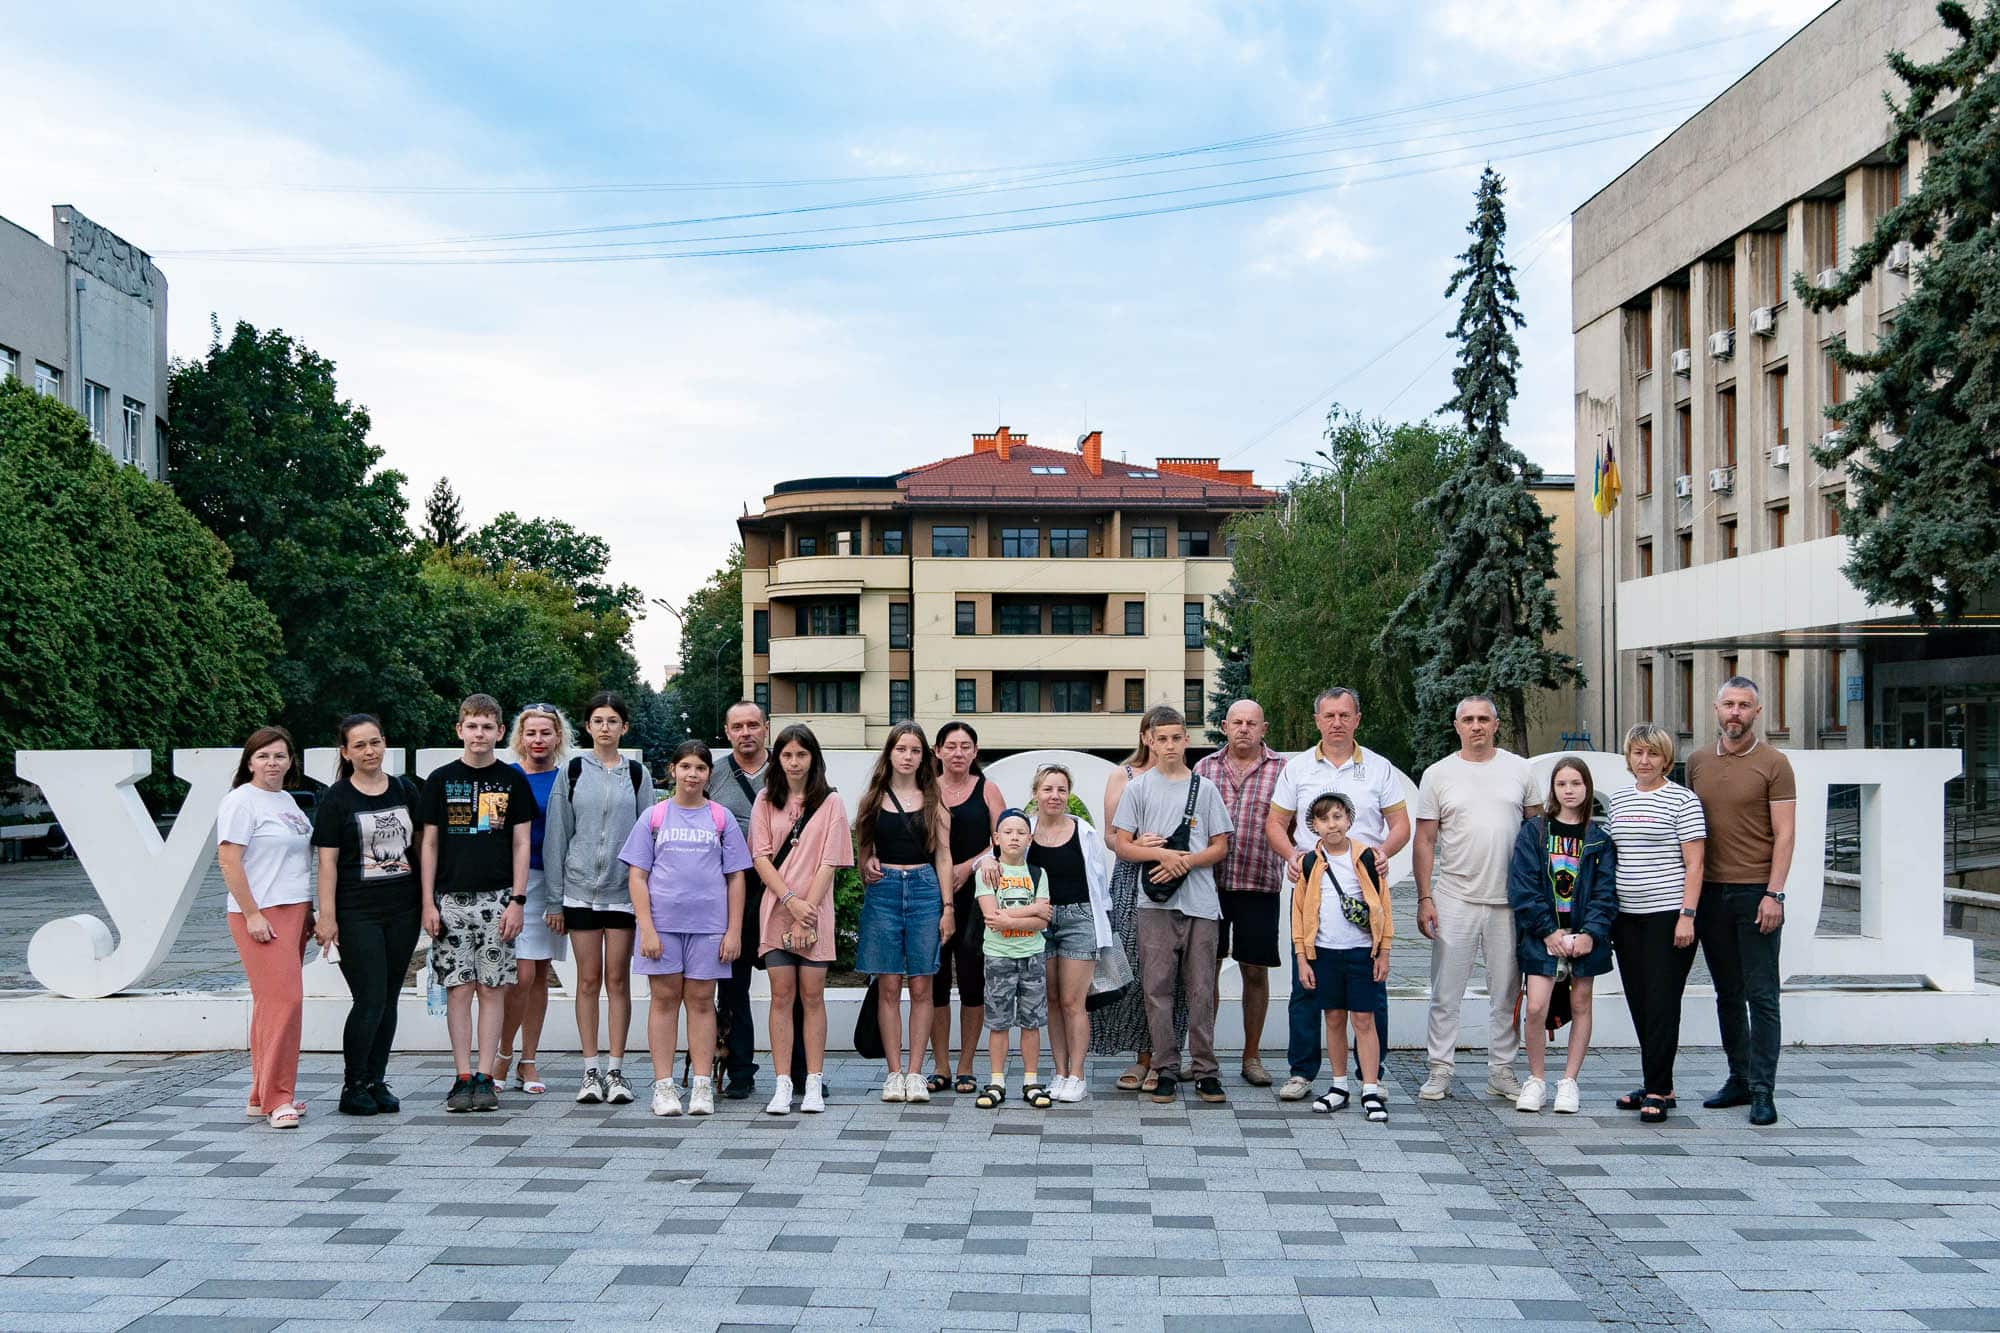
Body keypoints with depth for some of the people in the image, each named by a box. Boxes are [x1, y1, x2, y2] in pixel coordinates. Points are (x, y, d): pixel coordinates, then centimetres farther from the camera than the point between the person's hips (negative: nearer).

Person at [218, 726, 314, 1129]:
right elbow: (228, 861, -14)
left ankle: (262, 1096, 15)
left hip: (293, 912, 8)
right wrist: (252, 914, -18)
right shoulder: (242, 801, -7)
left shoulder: (287, 800, 18)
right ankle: (277, 1098, -8)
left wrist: (308, 912, 21)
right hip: (261, 915, -8)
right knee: (282, 998, -13)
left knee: (273, 1001, 10)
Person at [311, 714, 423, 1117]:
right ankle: (352, 1086, 6)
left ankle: (376, 1081, 18)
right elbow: (327, 862, -5)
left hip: (403, 912, 4)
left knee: (389, 1000, 8)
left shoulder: (406, 791, 10)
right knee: (370, 1000, -9)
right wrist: (327, 917, -10)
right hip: (356, 914, -4)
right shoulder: (336, 798, -2)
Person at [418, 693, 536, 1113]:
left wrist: (517, 900, -4)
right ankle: (463, 1078, 7)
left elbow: (520, 843, 5)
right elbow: (429, 843, 7)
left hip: (497, 898, 0)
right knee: (458, 988, 1)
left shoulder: (512, 780, 6)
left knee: (492, 988, 1)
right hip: (451, 898, 0)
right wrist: (428, 902, 0)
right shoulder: (441, 780, 7)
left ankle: (485, 1078, 6)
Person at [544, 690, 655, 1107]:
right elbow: (556, 835, 5)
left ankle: (616, 1070, 8)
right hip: (580, 888, 0)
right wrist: (555, 898, 1)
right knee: (588, 980, 3)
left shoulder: (637, 774, 6)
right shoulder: (571, 772, 5)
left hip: (624, 889, 0)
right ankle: (590, 1071, 9)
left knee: (618, 980, 2)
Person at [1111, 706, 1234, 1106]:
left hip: (1201, 903, 1)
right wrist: (1161, 853, -13)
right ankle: (1165, 1069, 7)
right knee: (1157, 987, -1)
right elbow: (1122, 844, 3)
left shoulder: (1205, 788, 10)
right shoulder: (1138, 788, 7)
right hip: (1156, 903, -1)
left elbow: (1220, 847, 8)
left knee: (1202, 989, 2)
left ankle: (1204, 1069, 9)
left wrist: (1185, 861, -9)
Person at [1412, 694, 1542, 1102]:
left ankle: (1502, 1071, 19)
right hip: (1454, 899, -1)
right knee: (1446, 992, 2)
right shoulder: (1437, 775, 2)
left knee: (1506, 992, 9)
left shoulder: (1518, 769, 6)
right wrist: (1424, 899, -4)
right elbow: (1425, 842, 2)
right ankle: (1440, 1070, 10)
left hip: (1509, 900, 2)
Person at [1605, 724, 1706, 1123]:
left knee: (1662, 1003, -6)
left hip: (1668, 915, -6)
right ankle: (1657, 1085, 19)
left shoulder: (1682, 800, -3)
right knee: (1639, 1004, 9)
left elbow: (1693, 864, -7)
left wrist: (1687, 915, -14)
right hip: (1626, 917, 6)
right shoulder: (1616, 801, 13)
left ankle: (1658, 1091, -2)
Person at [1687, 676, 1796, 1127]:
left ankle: (1763, 1091, 0)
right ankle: (1738, 1079, 20)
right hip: (1710, 891, 5)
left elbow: (1785, 834, -6)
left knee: (1761, 996, -3)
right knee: (1727, 994, 11)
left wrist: (1774, 893, -14)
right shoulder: (1697, 762, 11)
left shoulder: (1774, 764, -3)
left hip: (1756, 892, -5)